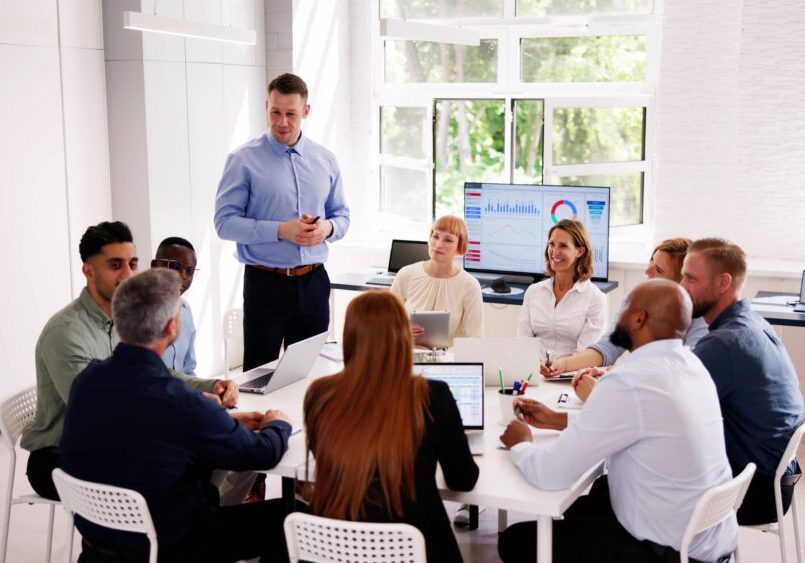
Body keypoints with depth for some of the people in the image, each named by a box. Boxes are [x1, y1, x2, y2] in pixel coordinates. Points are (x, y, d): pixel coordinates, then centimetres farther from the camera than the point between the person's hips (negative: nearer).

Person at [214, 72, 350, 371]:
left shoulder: (325, 160, 8)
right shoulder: (244, 160, -5)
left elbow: (342, 215, 14)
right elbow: (225, 222, -9)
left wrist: (327, 228, -10)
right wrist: (281, 230, -19)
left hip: (313, 281, 4)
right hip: (266, 282, -4)